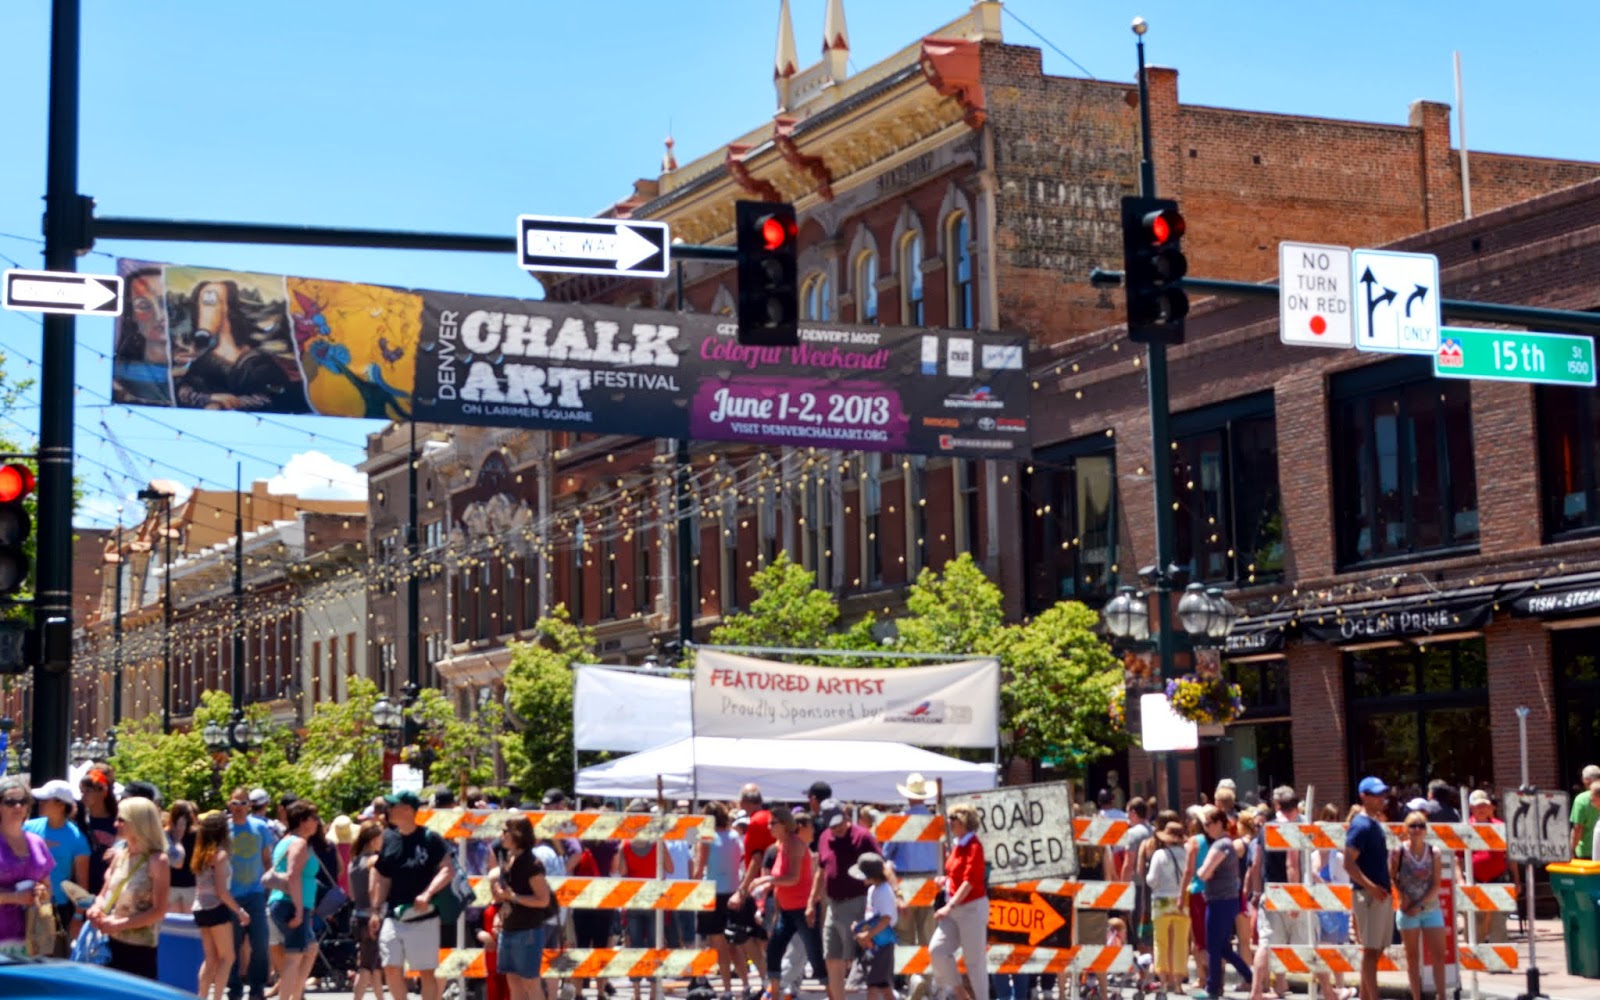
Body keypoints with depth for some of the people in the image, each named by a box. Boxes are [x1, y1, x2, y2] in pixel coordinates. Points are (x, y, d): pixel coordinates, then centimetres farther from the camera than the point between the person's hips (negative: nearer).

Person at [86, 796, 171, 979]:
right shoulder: (119, 855, 8)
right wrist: (96, 909, -7)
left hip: (139, 948, -6)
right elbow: (104, 894, 16)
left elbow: (158, 911, -14)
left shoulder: (158, 861, -11)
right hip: (110, 943, 6)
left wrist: (119, 924, -19)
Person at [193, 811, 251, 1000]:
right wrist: (240, 911, -11)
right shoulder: (220, 854, -12)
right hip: (216, 908, -7)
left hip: (200, 908, 7)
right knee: (226, 958, 0)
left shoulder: (201, 854, 11)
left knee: (210, 959, 12)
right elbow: (221, 891, -16)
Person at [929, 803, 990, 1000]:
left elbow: (969, 882, -22)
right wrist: (945, 880, 4)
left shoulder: (974, 847, -14)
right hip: (953, 909, 8)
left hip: (972, 908, -8)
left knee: (975, 960, -1)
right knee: (937, 950, -2)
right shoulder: (957, 845, 11)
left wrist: (950, 906, -27)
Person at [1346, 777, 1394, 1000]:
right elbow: (1349, 864, -20)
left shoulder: (1375, 823, 16)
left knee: (1377, 950, 12)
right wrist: (1371, 887, -24)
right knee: (1371, 949, -9)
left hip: (1381, 895, 9)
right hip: (1369, 895, -9)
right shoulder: (1361, 826, -13)